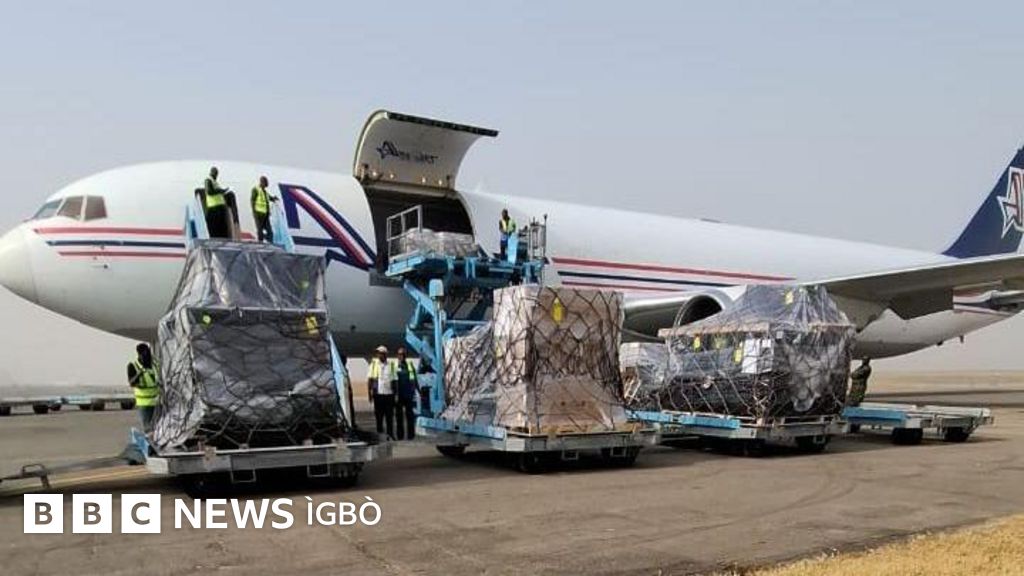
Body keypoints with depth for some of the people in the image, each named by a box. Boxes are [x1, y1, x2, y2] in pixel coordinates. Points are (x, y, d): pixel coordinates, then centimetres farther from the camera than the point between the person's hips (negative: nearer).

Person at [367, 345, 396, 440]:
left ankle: (390, 433, 9)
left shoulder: (391, 364, 6)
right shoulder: (374, 363, 3)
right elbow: (370, 379, 3)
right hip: (378, 393, -1)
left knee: (390, 415, 2)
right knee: (379, 414, 6)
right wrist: (370, 392, -4)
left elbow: (394, 379, 7)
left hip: (389, 393, 1)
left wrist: (395, 393, 3)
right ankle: (379, 432, 15)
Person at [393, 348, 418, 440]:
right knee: (399, 415, 5)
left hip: (409, 394, 2)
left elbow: (414, 380, 13)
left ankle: (410, 434, 9)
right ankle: (400, 435, 11)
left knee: (410, 414, 3)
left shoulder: (410, 364, 6)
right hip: (399, 394, -2)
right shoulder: (394, 366, -2)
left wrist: (418, 391, 14)